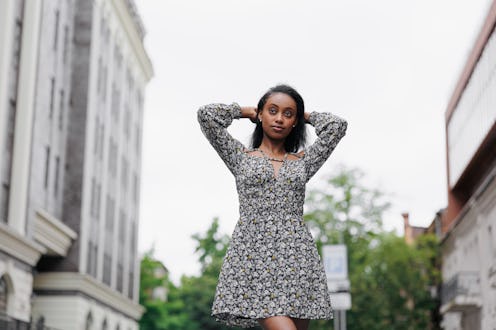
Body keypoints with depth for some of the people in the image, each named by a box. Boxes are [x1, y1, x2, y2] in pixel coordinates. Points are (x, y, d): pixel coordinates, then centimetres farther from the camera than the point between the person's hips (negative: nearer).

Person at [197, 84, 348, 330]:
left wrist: (305, 116, 24)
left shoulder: (303, 161, 18)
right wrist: (247, 112, 20)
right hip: (253, 254, -3)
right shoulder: (241, 157, 14)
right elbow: (206, 115, 6)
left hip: (297, 256, 3)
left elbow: (338, 125, 10)